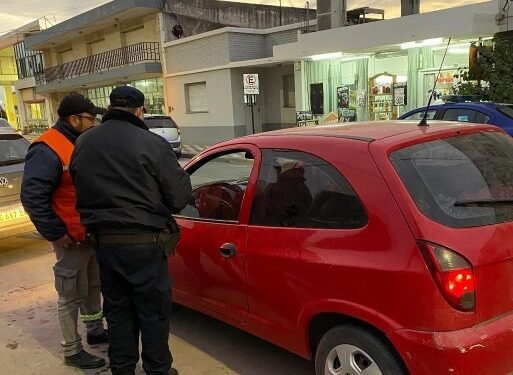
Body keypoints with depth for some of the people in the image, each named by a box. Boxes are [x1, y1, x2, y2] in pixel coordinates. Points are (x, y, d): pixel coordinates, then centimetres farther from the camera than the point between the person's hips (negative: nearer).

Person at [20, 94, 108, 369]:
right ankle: (72, 351, 17)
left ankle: (95, 331, 39)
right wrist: (55, 233, -21)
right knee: (71, 295, 4)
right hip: (72, 238, -9)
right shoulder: (47, 150, -19)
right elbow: (32, 197, -23)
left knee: (93, 287, 21)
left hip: (92, 233, 9)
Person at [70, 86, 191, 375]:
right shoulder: (152, 144, -14)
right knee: (153, 311, 10)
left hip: (104, 241, 5)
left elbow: (81, 192, 9)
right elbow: (180, 198, -11)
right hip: (143, 242, -5)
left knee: (117, 310, 18)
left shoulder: (83, 143, 3)